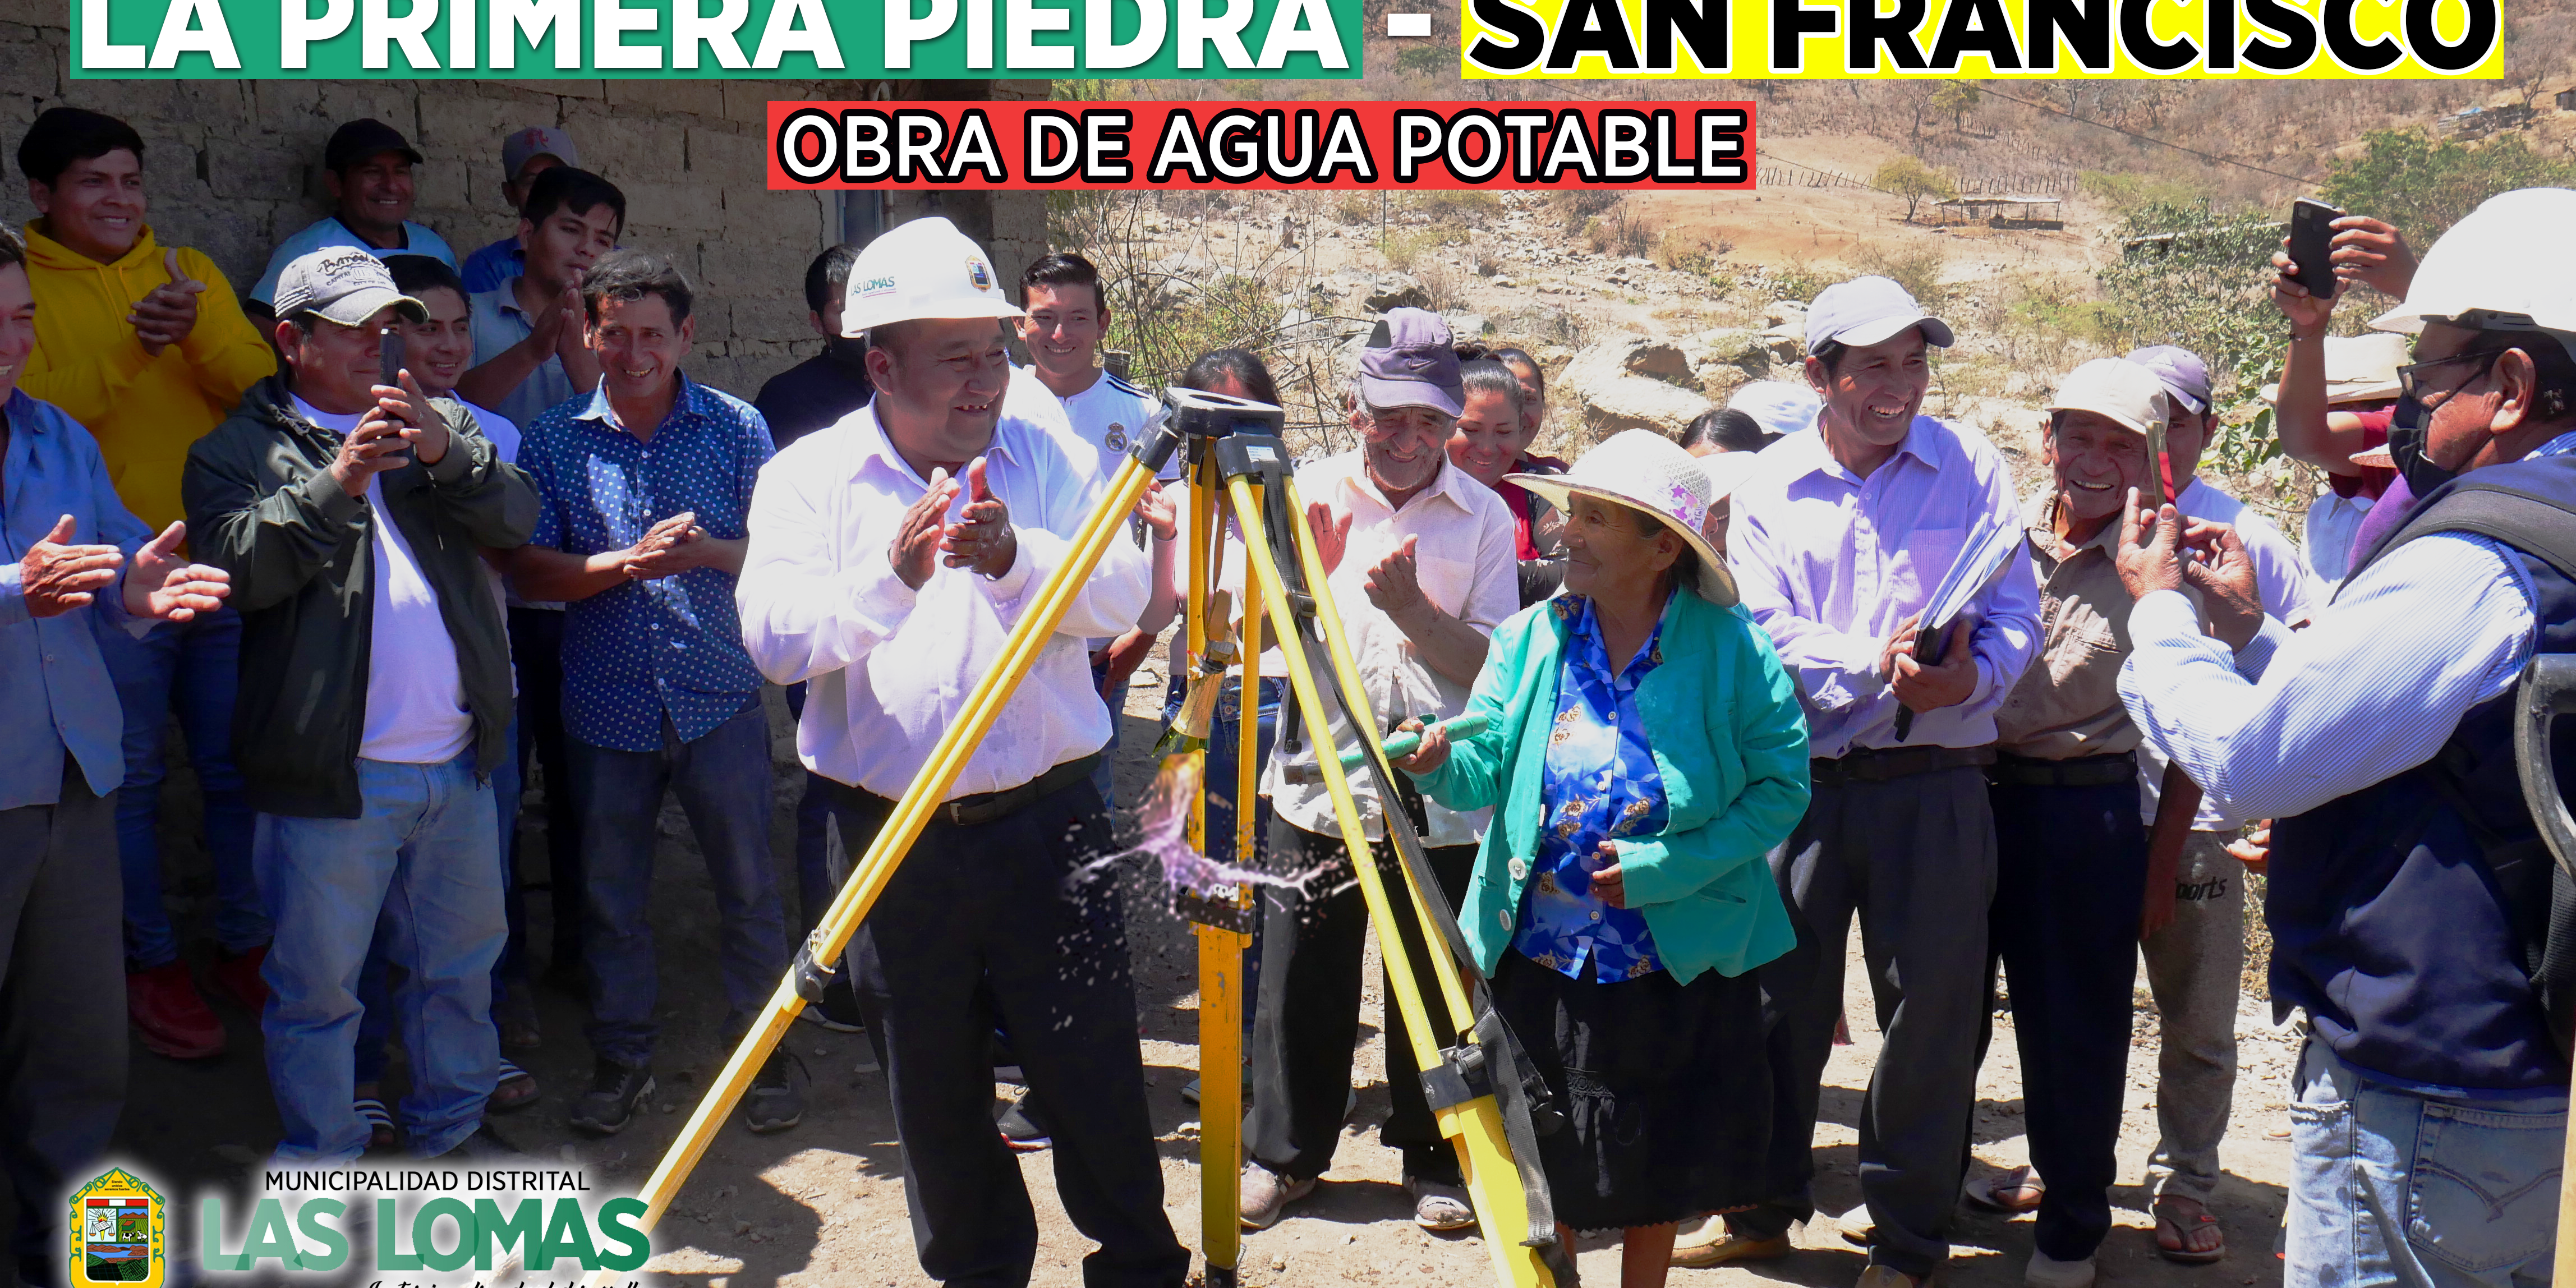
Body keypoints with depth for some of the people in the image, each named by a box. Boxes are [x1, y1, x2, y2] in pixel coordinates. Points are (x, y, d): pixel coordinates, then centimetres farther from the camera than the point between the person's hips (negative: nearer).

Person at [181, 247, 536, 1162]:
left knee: (462, 956, 17)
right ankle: (323, 1160, 20)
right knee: (317, 980, 4)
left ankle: (455, 1123, 35)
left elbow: (516, 519, 0)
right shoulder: (240, 450, 1)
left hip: (457, 759, 4)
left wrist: (448, 454, -19)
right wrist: (334, 485, -26)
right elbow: (240, 569, -14)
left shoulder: (444, 428, 14)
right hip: (332, 773, -4)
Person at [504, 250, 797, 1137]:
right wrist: (626, 564, -16)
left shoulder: (736, 427, 1)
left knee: (747, 886, 5)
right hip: (606, 706, 1)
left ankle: (760, 1049, 22)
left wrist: (707, 552, -19)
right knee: (611, 892, 10)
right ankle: (622, 1057, 26)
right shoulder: (554, 441, 3)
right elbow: (528, 568, -1)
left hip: (719, 698, -1)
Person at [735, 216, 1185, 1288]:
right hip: (895, 838, 0)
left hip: (1047, 824, 0)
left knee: (1095, 1072, 3)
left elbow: (1122, 592, -7)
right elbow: (774, 636, -12)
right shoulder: (810, 476, 2)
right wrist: (892, 577, -29)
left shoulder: (1044, 455, 6)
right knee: (934, 1093, 12)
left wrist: (1018, 558, -26)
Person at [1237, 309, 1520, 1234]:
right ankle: (1282, 1150, 25)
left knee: (1436, 989, 8)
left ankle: (1436, 1159, 27)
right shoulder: (1308, 495, 2)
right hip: (1317, 783, 1)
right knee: (1299, 979, 7)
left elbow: (1492, 667, -5)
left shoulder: (1484, 515, 0)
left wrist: (1412, 609, -21)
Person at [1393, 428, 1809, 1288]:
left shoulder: (1731, 647, -9)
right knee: (1546, 1166, 14)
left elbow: (1782, 787, -10)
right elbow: (1485, 770, -6)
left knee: (1659, 1179, 14)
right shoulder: (1531, 638, 0)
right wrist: (1440, 764, -29)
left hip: (1680, 962, -2)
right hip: (1540, 953, 2)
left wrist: (1668, 867, -19)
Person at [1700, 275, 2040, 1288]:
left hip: (1935, 783, -1)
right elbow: (1763, 636, -6)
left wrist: (1971, 678, -23)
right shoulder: (1771, 484, 4)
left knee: (1931, 1004, 4)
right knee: (1777, 992, 9)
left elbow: (2015, 615, -2)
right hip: (1800, 777, 1)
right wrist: (1875, 662, -21)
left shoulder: (1971, 469, 3)